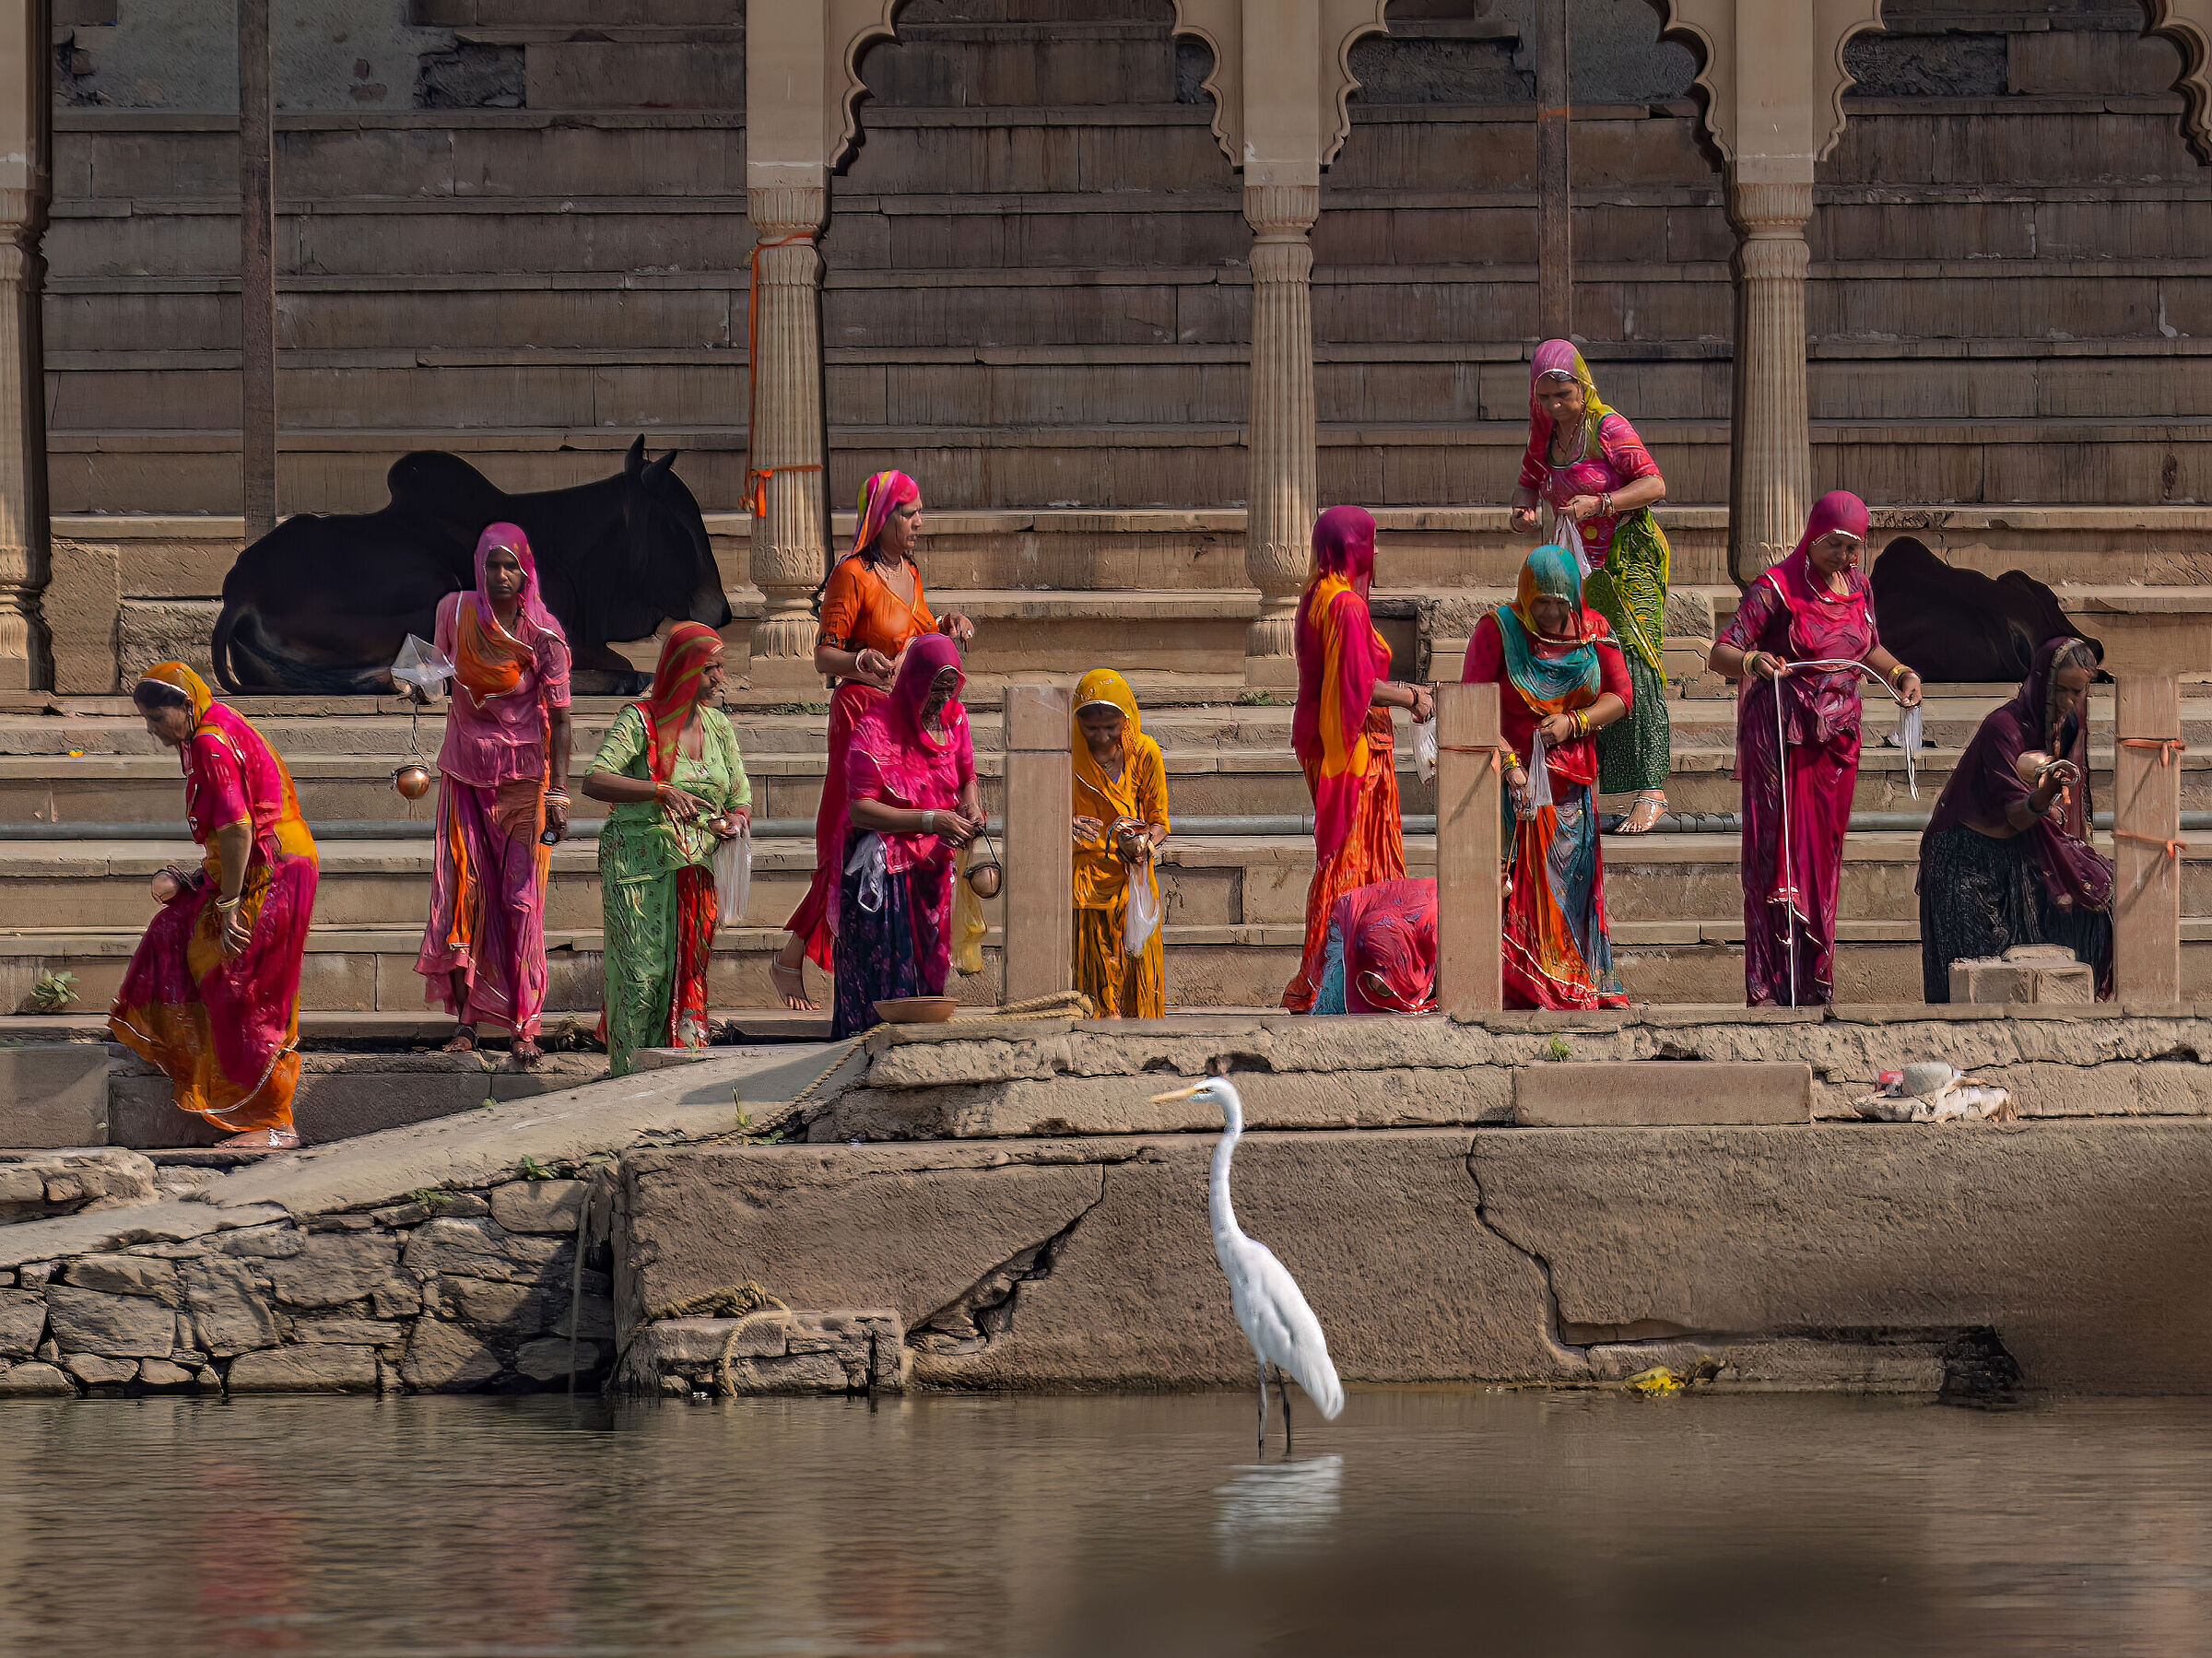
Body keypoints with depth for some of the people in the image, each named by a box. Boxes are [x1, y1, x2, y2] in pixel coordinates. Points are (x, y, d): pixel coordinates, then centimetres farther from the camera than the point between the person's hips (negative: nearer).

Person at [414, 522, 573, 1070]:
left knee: (521, 901, -5)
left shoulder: (543, 635, -12)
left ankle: (525, 1030, -4)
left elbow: (559, 718, -12)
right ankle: (466, 1019, 5)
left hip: (523, 778, -3)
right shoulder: (455, 612, -3)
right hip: (466, 775, 3)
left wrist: (559, 792, -17)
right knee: (460, 894, -2)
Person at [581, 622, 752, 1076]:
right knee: (643, 974, -10)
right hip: (640, 866, -5)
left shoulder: (717, 726, 11)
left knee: (688, 975, 3)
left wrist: (734, 822, -9)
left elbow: (741, 797, 15)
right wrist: (660, 791, -30)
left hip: (698, 868, 5)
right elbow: (594, 781, -19)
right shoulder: (639, 721, -7)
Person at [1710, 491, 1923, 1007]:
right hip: (1780, 740, -6)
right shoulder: (1777, 588, -12)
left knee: (1824, 855, 9)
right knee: (1777, 854, -8)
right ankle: (1767, 988, -6)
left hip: (1837, 740, 6)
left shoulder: (1857, 586, 7)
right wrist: (1753, 661, -39)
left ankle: (1815, 980, 16)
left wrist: (1899, 673, 4)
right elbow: (1721, 654, -18)